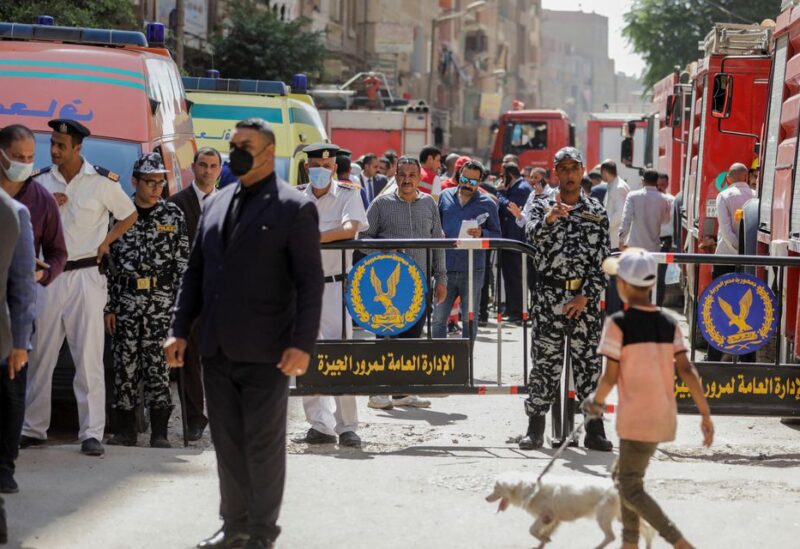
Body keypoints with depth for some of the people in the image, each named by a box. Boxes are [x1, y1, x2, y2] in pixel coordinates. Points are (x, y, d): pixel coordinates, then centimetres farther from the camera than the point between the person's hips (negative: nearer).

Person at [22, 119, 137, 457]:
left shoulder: (102, 181, -3)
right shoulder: (41, 181, 7)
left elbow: (129, 215, 10)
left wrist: (106, 242, -2)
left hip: (85, 275, -3)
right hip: (48, 275, 3)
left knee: (89, 358, -4)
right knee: (40, 356, 6)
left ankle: (92, 433, -2)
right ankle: (33, 429, 13)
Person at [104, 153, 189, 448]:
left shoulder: (174, 215, 4)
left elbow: (183, 262, 3)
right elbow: (109, 263, 7)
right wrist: (109, 306, 3)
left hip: (161, 300, -1)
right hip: (126, 299, 1)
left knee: (157, 365, -2)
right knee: (124, 363, 3)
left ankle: (159, 432, 3)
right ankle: (126, 429, 12)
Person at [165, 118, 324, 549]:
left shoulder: (294, 208, -6)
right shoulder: (216, 205, 13)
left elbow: (310, 282, -9)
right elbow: (194, 273, 16)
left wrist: (302, 344, -16)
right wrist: (180, 330, 7)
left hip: (264, 351, -6)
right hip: (217, 349, 6)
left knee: (264, 443, 3)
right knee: (227, 441, 11)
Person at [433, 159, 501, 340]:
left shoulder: (487, 204, 4)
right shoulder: (445, 197, 10)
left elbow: (497, 236, 4)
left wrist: (482, 234, -16)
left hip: (472, 271, -1)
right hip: (445, 268, 1)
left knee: (469, 319, 7)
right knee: (438, 318, 3)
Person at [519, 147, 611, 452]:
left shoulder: (596, 212, 7)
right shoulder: (543, 207, 8)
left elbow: (602, 261, 2)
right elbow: (532, 237, -13)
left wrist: (586, 296, -7)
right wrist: (548, 219, -33)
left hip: (584, 297, 0)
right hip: (549, 295, 0)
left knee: (588, 361, 0)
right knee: (545, 361, 1)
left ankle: (594, 429, 3)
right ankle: (535, 429, 6)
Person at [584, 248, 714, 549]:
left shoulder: (618, 323, -11)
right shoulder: (669, 323, 4)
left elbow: (610, 376, -11)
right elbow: (687, 370, -2)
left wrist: (595, 402, 8)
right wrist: (706, 415, -1)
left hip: (636, 417, -7)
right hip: (665, 416, 7)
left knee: (631, 490, -1)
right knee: (623, 475, 23)